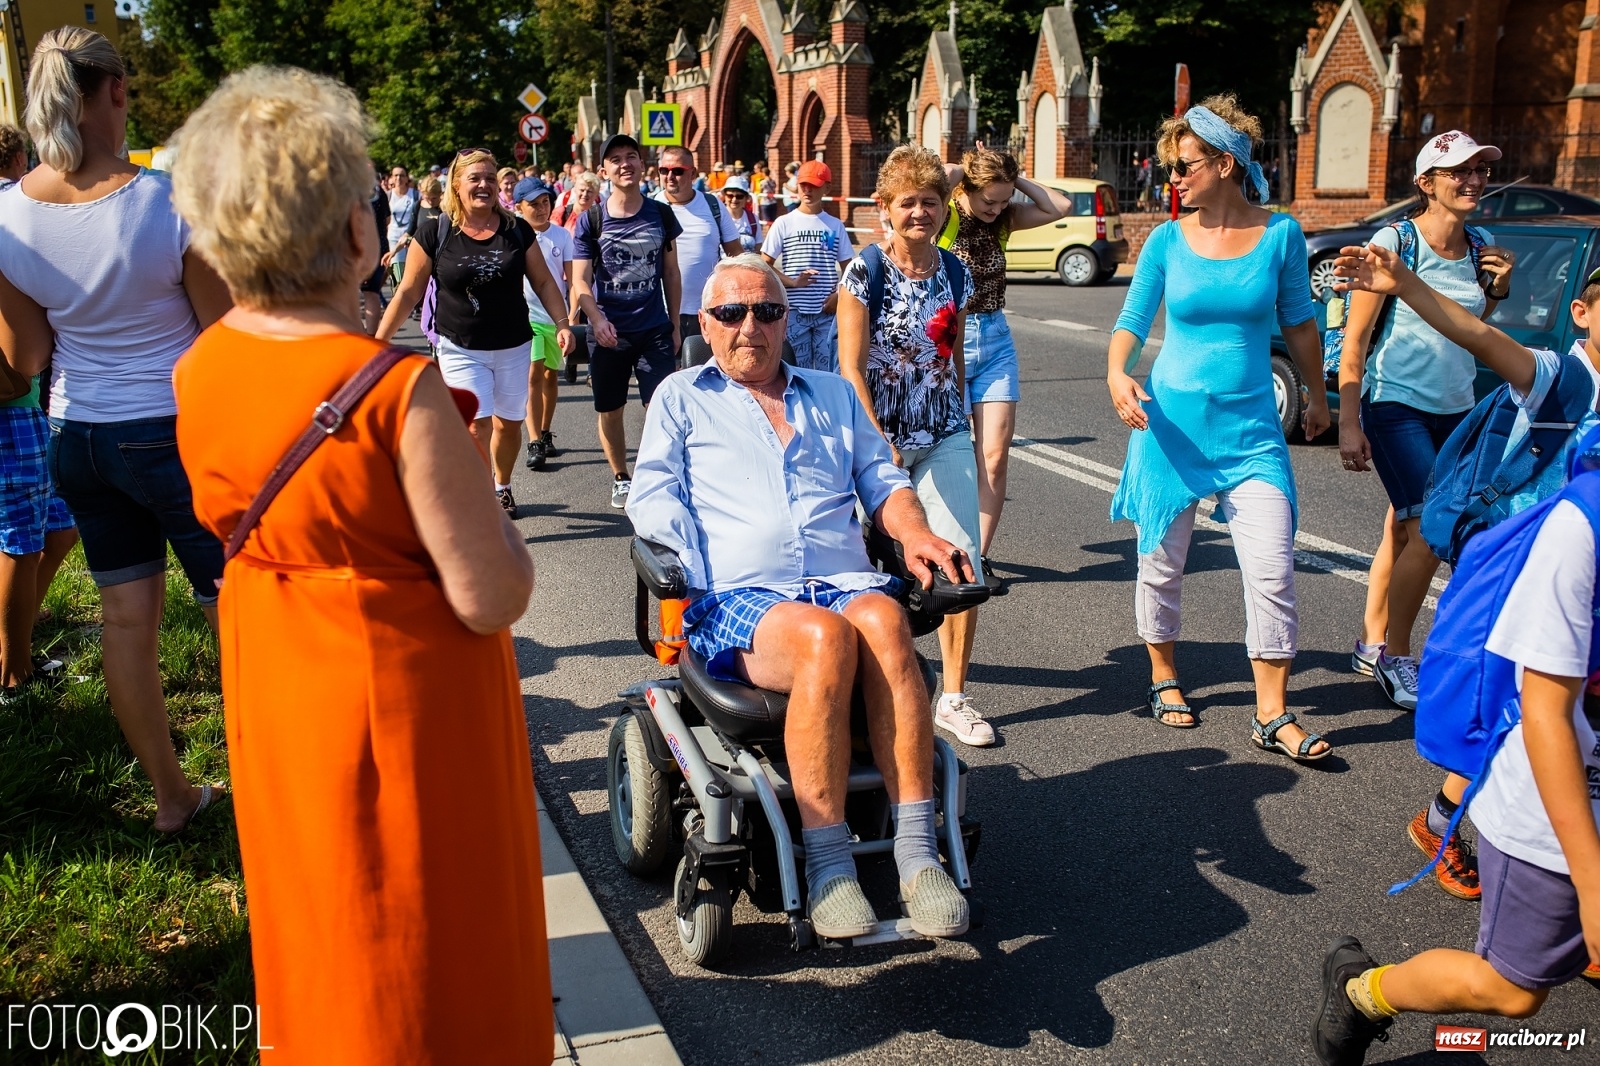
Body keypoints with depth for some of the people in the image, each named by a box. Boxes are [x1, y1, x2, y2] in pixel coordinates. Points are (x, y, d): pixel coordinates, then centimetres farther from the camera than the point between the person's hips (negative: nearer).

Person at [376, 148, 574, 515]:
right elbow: (408, 293, -1)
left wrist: (562, 324, -7)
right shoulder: (434, 235, -6)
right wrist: (379, 340, -4)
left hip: (513, 347, 3)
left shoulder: (517, 230, -1)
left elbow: (543, 282, 5)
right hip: (460, 349, -2)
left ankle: (502, 487, 38)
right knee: (476, 425, -14)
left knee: (508, 424, 14)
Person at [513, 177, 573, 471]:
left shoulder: (562, 236, 1)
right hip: (526, 314, -2)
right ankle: (534, 443, -13)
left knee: (550, 375, 12)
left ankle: (545, 434, 26)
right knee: (534, 375, -12)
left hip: (556, 315, 2)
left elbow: (571, 278, 3)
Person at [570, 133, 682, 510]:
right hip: (607, 333, 0)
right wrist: (597, 319, -22)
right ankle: (621, 479, 28)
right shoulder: (591, 220, -1)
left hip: (654, 330, 0)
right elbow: (580, 281, -5)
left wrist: (674, 325, 7)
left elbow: (671, 274, 9)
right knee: (610, 411, 10)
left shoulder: (661, 214, 4)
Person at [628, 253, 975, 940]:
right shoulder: (681, 398, 20)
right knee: (826, 638, -36)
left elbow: (882, 481, 25)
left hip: (847, 583, 3)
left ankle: (916, 853, -34)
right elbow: (651, 498, 9)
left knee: (883, 622, -35)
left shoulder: (834, 395, 29)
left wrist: (914, 533, 3)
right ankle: (828, 869, -30)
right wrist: (691, 567, -9)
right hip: (737, 598, -2)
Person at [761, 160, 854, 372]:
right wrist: (793, 282, -14)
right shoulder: (784, 223, 3)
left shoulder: (835, 226, 9)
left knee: (828, 370, 3)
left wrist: (840, 295, -6)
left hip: (827, 311, 1)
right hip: (794, 311, -1)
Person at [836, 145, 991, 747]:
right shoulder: (866, 272, -9)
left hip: (945, 438, 4)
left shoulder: (955, 273, 5)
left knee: (964, 562, -5)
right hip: (880, 436, -3)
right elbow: (851, 368, -12)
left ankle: (954, 698, 5)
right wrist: (880, 445, -17)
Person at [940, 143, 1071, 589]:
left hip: (995, 342, 5)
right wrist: (959, 169, -11)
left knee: (995, 456, -1)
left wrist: (1014, 177, -3)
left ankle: (979, 556, 7)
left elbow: (1060, 207, -3)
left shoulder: (1003, 219, 6)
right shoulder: (945, 216, -9)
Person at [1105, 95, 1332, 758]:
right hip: (1170, 421, 1)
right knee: (1162, 562, 9)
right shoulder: (1167, 240, -1)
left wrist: (1318, 397, 20)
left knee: (1273, 571, -6)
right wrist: (1116, 374, -19)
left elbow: (1298, 325, 10)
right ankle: (1164, 678, 31)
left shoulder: (1280, 235, -1)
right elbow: (1132, 321, 1)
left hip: (1249, 426, 0)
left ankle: (1272, 716, 5)